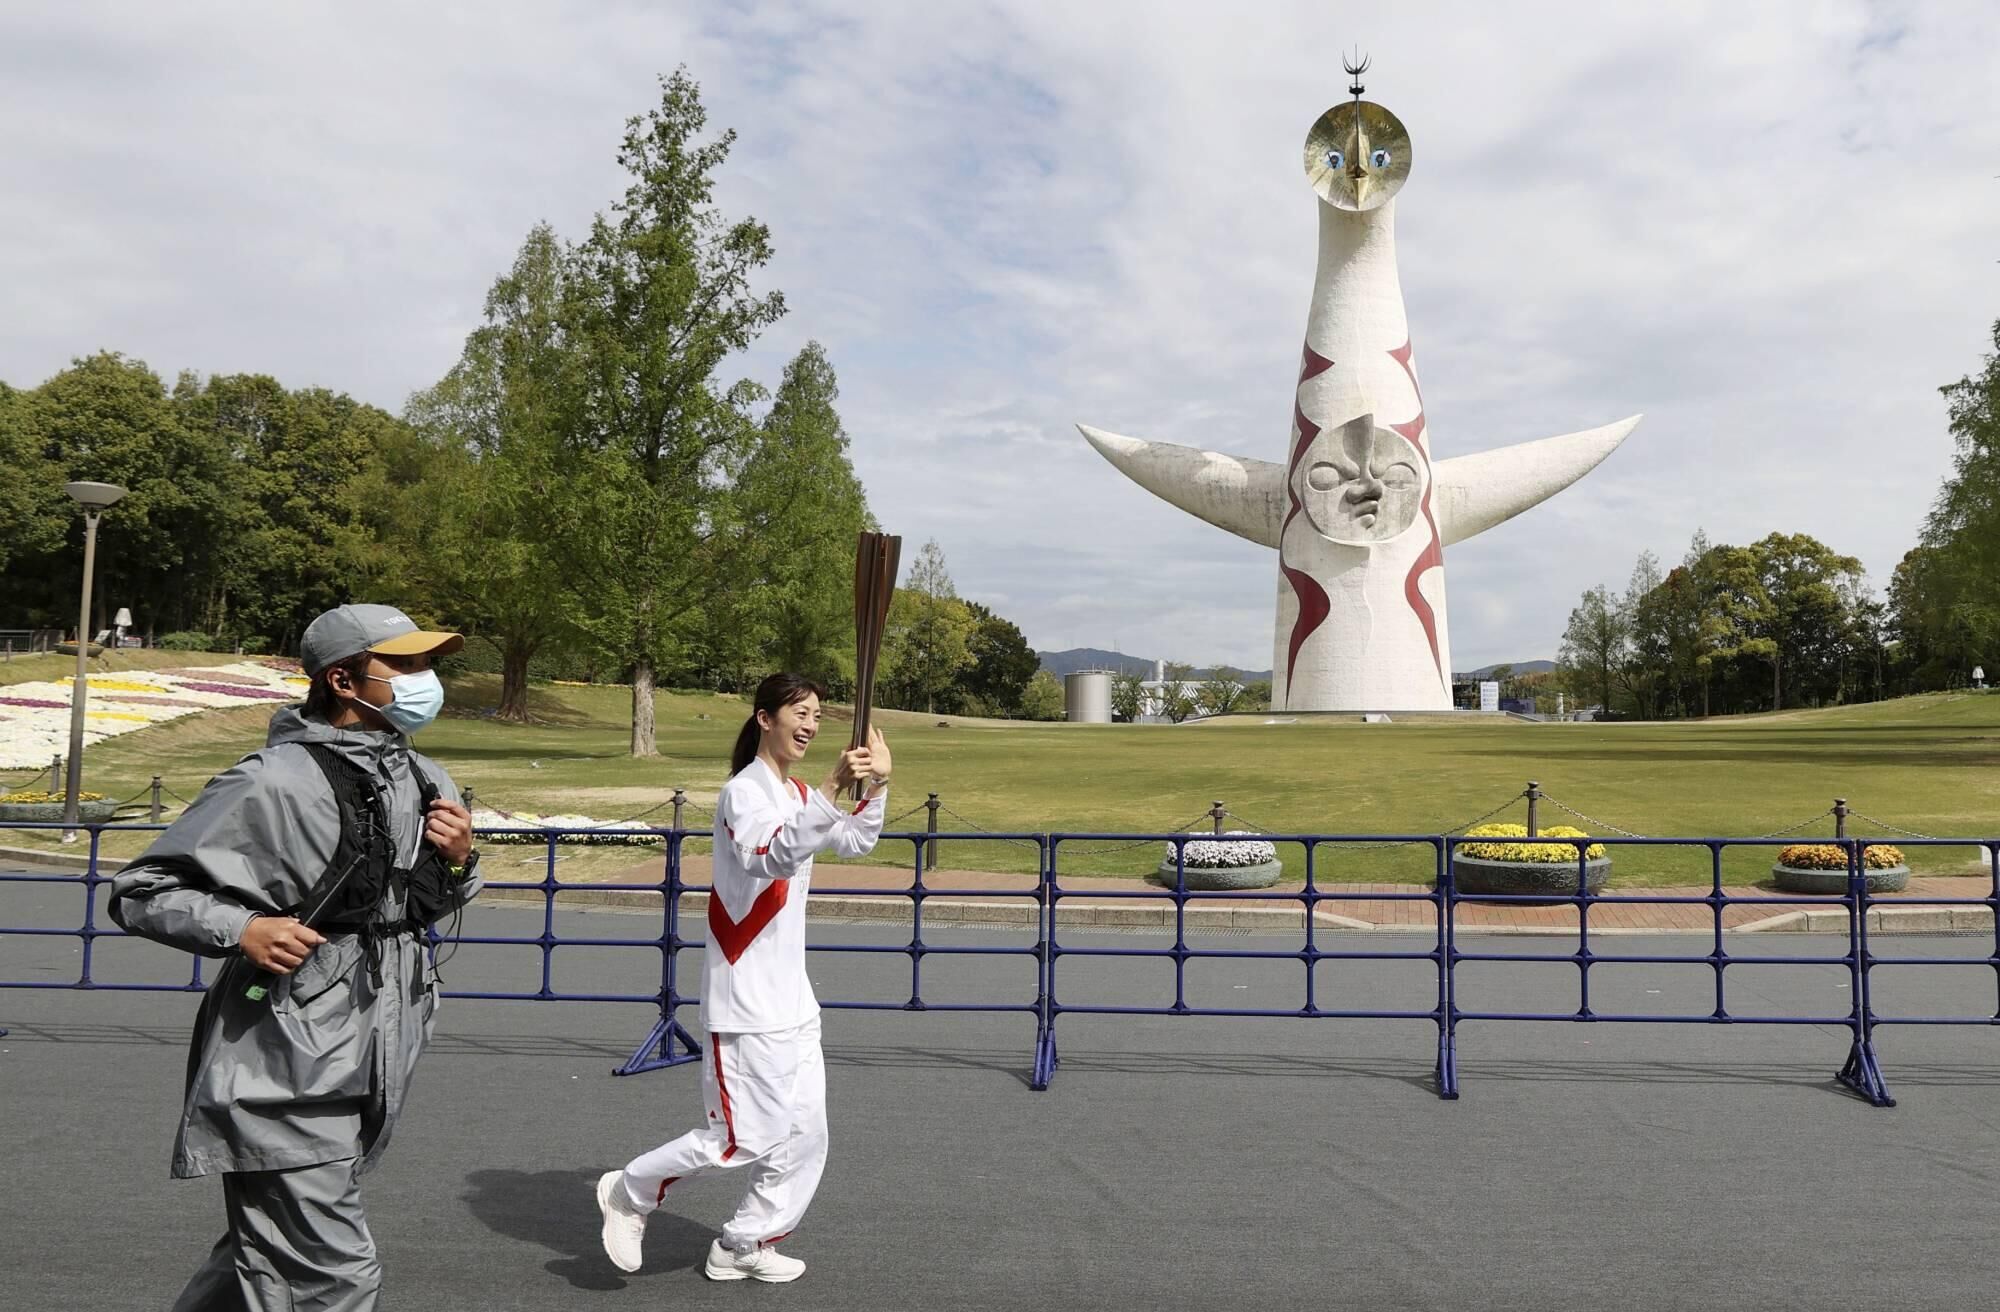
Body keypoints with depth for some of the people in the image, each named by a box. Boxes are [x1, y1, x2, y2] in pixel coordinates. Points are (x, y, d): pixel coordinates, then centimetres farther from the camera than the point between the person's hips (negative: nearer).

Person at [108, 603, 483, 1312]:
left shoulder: (426, 781, 6)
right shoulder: (274, 782, -15)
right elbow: (140, 892, -9)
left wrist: (458, 861, -1)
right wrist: (240, 929, -23)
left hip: (372, 1063, 7)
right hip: (287, 1073, -7)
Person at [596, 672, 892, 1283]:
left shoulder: (796, 796, 13)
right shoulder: (743, 792, -16)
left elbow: (855, 841, 13)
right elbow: (773, 855, -34)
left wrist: (878, 784, -4)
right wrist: (832, 786, -45)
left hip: (791, 997, 9)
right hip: (746, 999, -9)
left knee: (804, 1135, 10)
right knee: (742, 1138, -3)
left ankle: (745, 1245, 26)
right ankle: (629, 1192, 20)